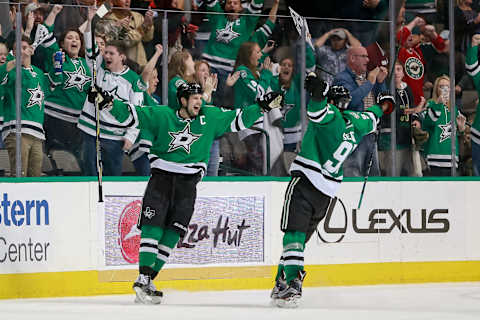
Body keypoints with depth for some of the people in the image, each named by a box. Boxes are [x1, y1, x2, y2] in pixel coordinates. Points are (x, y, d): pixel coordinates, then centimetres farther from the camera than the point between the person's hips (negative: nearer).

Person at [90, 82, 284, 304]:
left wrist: (262, 107, 2)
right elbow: (131, 114, -1)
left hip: (188, 184, 2)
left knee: (172, 234, -2)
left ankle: (148, 280, 3)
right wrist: (108, 104, -14)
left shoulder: (210, 118, 7)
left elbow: (238, 121, 10)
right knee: (152, 226, -13)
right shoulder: (161, 116, 0)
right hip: (161, 177, -2)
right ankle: (142, 278, -14)